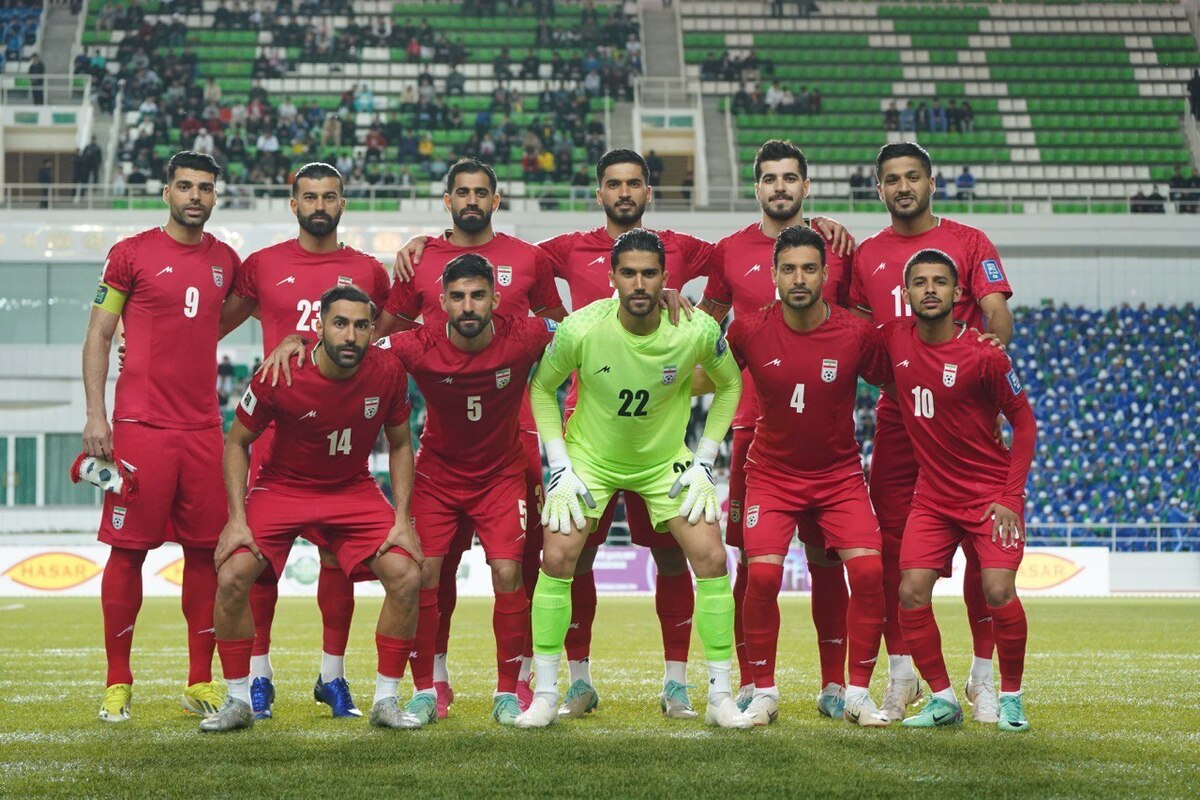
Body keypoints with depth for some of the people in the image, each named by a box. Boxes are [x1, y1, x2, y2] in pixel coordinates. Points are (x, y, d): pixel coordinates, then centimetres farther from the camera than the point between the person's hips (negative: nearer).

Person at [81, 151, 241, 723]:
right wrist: (95, 414, -8)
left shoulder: (226, 261, 12)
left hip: (203, 428, 4)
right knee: (128, 550, -2)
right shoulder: (132, 253, 0)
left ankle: (201, 683, 11)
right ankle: (117, 683, 6)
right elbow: (98, 335, 0)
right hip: (140, 424, -4)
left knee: (205, 552, 3)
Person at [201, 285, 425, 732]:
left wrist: (402, 520, -7)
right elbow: (236, 443, -7)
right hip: (282, 488, -2)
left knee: (407, 576, -16)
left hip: (354, 490, 2)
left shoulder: (388, 373, -15)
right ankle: (238, 702, -1)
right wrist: (237, 520, -16)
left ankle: (386, 701, 0)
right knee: (231, 576, -20)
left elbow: (400, 446, 2)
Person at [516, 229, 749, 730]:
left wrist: (704, 463, -5)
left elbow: (729, 384, 0)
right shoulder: (580, 329, -23)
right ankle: (545, 695, -1)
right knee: (557, 557, -15)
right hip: (590, 457, -1)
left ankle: (720, 695, 3)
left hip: (667, 460, 1)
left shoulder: (697, 331, -21)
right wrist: (559, 467, -11)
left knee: (712, 559, -10)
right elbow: (542, 389, -5)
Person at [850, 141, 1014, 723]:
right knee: (894, 546, 1)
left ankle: (983, 675, 8)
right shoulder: (867, 255, 13)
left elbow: (999, 318, -4)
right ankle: (901, 674, 10)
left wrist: (993, 338, -25)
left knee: (983, 541, -3)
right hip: (897, 415, 2)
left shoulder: (968, 242, 5)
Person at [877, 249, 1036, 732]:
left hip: (991, 491, -4)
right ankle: (943, 700, 6)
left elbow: (1023, 421, -6)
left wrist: (1010, 497, -12)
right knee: (912, 593, -9)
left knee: (998, 592, -17)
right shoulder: (894, 339, -3)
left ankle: (1011, 698, 3)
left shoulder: (983, 355, -15)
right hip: (933, 493, 4)